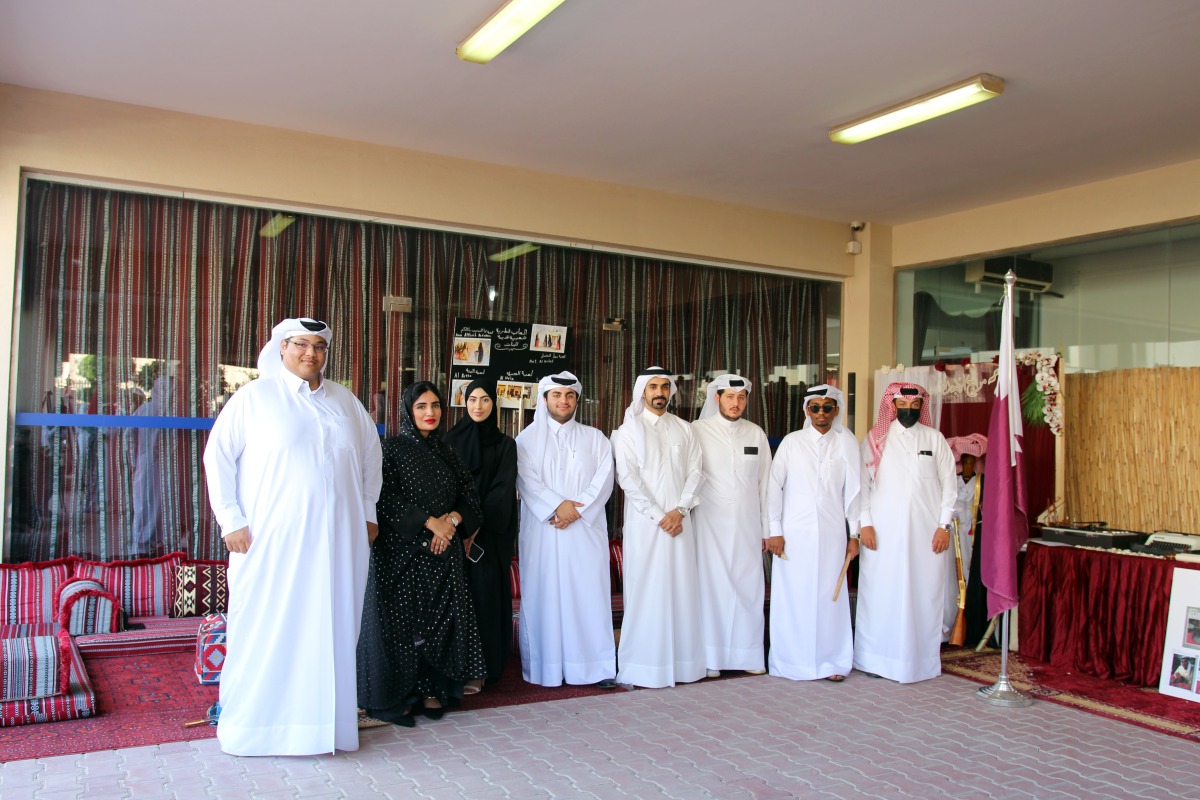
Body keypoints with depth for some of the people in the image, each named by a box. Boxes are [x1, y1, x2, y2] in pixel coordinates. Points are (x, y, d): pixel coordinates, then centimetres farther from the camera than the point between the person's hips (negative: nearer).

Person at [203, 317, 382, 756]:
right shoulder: (254, 396, 1)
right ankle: (251, 722, 16)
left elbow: (371, 452, 21)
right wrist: (231, 520, -7)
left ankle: (325, 718, 19)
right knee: (266, 630, 2)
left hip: (337, 541, 4)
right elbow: (218, 455, -1)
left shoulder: (345, 401, 12)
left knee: (331, 628, 7)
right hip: (271, 539, -3)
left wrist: (368, 510, 15)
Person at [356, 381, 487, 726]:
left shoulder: (446, 452, 14)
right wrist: (429, 522, -15)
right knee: (399, 619, -4)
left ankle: (432, 691, 11)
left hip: (443, 554, 5)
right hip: (401, 551, -5)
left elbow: (469, 496, 11)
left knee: (440, 618, 2)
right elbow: (387, 499, -12)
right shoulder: (392, 450, -1)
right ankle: (393, 697, 5)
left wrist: (452, 520, -8)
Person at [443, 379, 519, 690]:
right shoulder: (451, 439, 9)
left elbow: (503, 488, -4)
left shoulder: (505, 444, 5)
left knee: (486, 593, -4)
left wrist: (477, 527, -14)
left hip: (491, 533, -1)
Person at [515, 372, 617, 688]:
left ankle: (596, 666, 2)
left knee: (589, 593, -2)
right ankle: (546, 666, 5)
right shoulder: (529, 437, 9)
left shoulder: (595, 438, 14)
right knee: (544, 594, -1)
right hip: (542, 530, -1)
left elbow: (604, 480, 2)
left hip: (586, 529, 1)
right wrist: (557, 506, -16)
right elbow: (526, 479, -4)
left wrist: (577, 509, -11)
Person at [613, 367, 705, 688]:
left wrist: (679, 511, -8)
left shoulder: (683, 429, 13)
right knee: (646, 591, -3)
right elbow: (628, 478, -6)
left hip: (679, 522, 3)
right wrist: (658, 516, -11)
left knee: (681, 589, 3)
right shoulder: (629, 430, 3)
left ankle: (681, 661, 12)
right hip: (645, 521, -3)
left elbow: (695, 471, 6)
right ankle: (645, 666, 3)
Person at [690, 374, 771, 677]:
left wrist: (766, 528, 10)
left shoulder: (756, 433, 9)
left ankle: (748, 654, 15)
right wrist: (684, 515, -5)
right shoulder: (698, 431, -1)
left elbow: (765, 483, 11)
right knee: (712, 586, -1)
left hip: (748, 525, 3)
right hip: (710, 524, -3)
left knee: (749, 587, 4)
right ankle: (711, 657, 8)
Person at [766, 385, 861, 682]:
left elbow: (853, 490, 6)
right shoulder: (792, 441, 2)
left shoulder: (847, 443, 5)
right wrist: (774, 531, -4)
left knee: (829, 594, 3)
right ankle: (792, 661, 13)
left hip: (831, 532, 1)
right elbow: (774, 487, 1)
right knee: (792, 595, 2)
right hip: (794, 532, -1)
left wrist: (854, 533, 4)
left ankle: (831, 661, 16)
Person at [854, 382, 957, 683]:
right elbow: (862, 483, 3)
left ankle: (921, 660, 14)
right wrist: (865, 523, -5)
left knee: (924, 594, 3)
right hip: (882, 531, -1)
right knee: (879, 594, 0)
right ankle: (875, 658, 10)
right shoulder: (875, 440, 5)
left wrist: (944, 525, 0)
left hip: (927, 531, 1)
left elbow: (948, 484, 7)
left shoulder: (935, 439, 8)